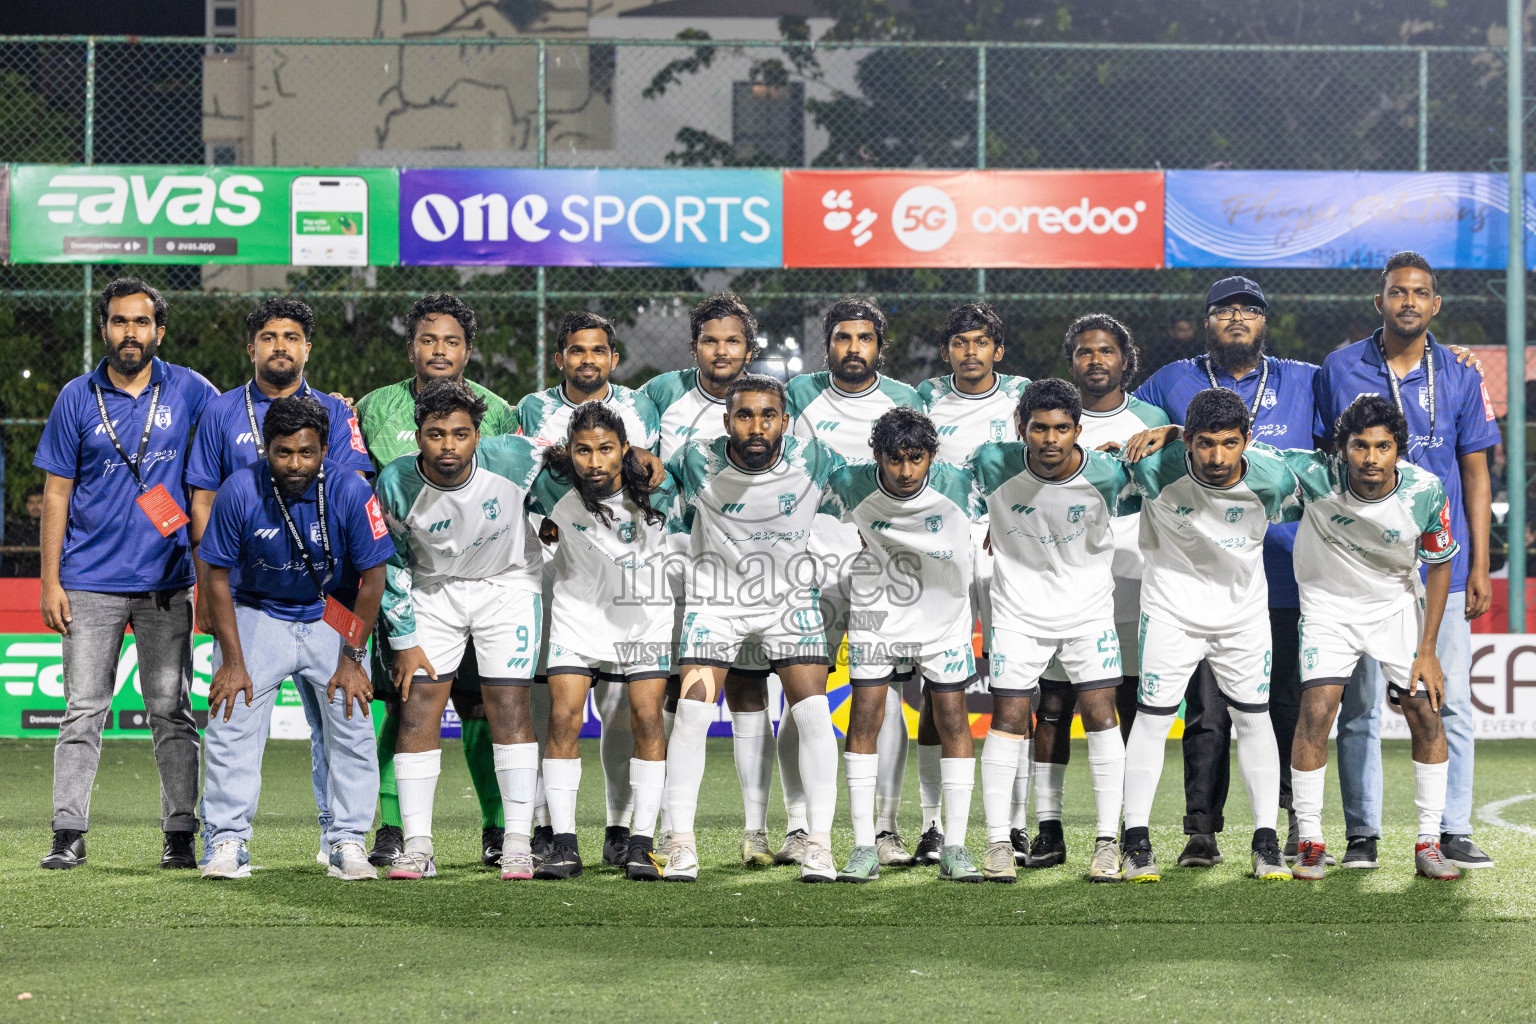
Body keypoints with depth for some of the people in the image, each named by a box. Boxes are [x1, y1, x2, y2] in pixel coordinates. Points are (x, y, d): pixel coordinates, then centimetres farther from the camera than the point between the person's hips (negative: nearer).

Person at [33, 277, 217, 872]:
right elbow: (57, 494, 5)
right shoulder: (77, 398, 4)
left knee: (171, 712, 4)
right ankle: (68, 834, 1)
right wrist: (50, 581, -1)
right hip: (91, 582, 0)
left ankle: (180, 834, 8)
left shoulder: (189, 392, 3)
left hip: (167, 582, 0)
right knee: (83, 711, -1)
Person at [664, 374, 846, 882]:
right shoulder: (697, 463, -18)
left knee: (813, 712, -11)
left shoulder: (815, 461, -16)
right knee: (692, 712, -10)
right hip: (716, 598, 0)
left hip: (791, 599, 0)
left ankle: (818, 844, -3)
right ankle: (682, 844, -1)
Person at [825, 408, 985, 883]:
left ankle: (955, 848, 5)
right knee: (864, 717, -7)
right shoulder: (852, 485, -18)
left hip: (944, 613, 0)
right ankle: (864, 848, -2)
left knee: (952, 720, -2)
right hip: (876, 612, 0)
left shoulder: (957, 487, -19)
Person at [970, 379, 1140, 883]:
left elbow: (1134, 502, 6)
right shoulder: (993, 464, -18)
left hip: (1090, 605, 0)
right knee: (1008, 718, -4)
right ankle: (998, 842, 4)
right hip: (1019, 606, 0)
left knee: (1100, 714, -6)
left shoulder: (1108, 474, -18)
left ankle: (1107, 841, 3)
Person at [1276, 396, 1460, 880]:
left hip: (1398, 604, 2)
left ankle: (1429, 844, 8)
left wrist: (1427, 651, -7)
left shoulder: (1425, 491, -22)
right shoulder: (1316, 475, -28)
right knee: (1316, 712, -15)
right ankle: (1310, 843, -3)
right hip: (1329, 604, -2)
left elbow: (1440, 565, -7)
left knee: (1425, 712, -4)